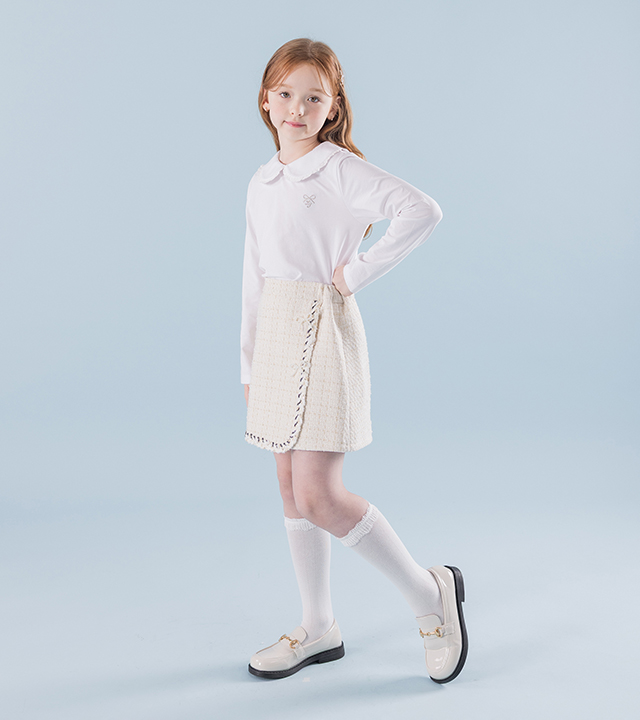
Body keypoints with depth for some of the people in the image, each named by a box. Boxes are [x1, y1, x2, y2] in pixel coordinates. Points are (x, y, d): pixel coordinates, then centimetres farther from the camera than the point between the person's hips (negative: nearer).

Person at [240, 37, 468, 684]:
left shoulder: (339, 167, -8)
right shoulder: (261, 184, 15)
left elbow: (422, 211, -23)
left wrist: (358, 273, -16)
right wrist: (249, 366, 16)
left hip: (322, 333, -8)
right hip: (276, 337, 8)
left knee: (319, 497, -11)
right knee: (292, 490, 11)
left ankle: (429, 593, 9)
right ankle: (319, 629, 25)